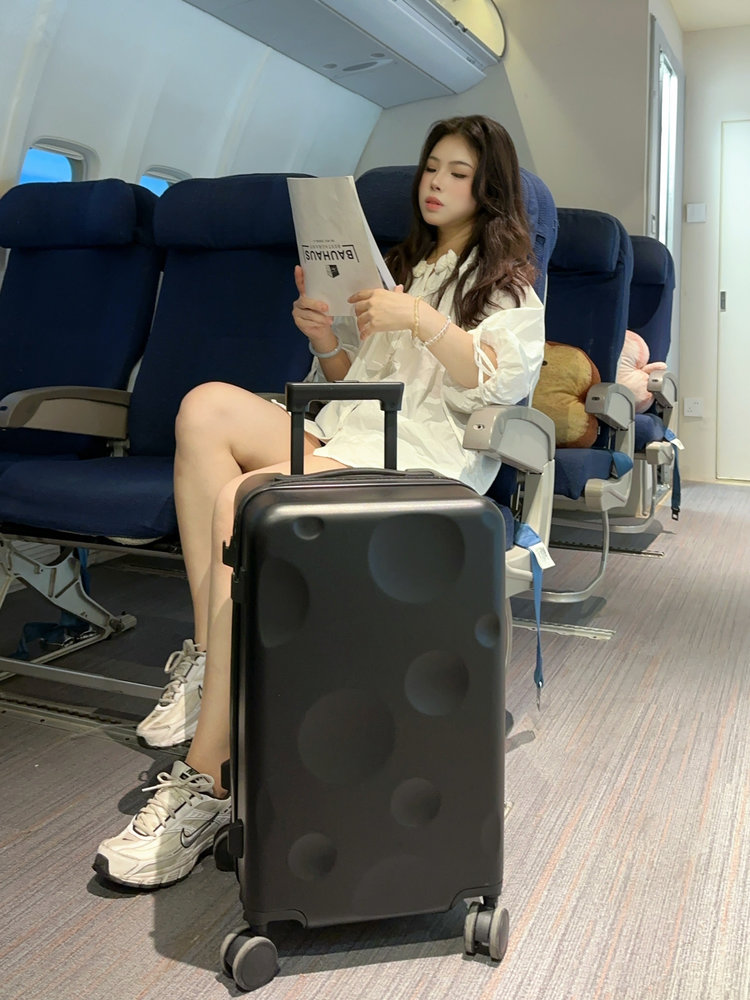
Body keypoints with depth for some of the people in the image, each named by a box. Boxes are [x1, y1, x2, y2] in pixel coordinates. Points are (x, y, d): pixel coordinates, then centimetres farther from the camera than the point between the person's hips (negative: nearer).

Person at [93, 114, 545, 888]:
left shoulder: (508, 282, 14)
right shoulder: (400, 266, 32)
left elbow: (499, 384, -6)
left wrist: (422, 320, -17)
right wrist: (324, 337, 4)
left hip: (422, 454, -6)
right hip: (345, 429, 7)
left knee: (244, 501, -32)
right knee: (206, 404, -23)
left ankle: (208, 775, -30)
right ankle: (207, 653, -24)